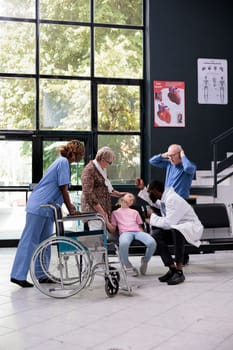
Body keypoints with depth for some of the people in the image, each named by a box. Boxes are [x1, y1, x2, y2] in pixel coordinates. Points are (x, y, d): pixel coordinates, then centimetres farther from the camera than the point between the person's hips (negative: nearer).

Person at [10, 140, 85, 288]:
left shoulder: (63, 162, 18)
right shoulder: (63, 162, -11)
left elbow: (62, 190, 22)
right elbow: (63, 189, -12)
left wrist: (70, 206, 20)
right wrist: (71, 210, -6)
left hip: (46, 208, 10)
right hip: (40, 207, -10)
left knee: (44, 242, 12)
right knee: (29, 241, -6)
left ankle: (42, 275, 18)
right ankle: (18, 275, -2)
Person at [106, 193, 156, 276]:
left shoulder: (135, 212, 34)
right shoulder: (115, 212, 25)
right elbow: (112, 230, 15)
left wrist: (145, 236, 3)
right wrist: (106, 220, -3)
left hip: (138, 232, 3)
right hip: (125, 232, -2)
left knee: (152, 243, -31)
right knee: (123, 244, -41)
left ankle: (145, 260, -1)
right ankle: (128, 266, -14)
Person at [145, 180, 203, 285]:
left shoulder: (172, 199, -23)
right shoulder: (163, 199, 4)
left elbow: (168, 223, -32)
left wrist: (152, 218, -16)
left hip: (192, 227, -9)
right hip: (175, 227, 9)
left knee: (177, 230, -40)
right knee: (155, 235, -14)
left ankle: (179, 271, -30)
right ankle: (172, 268, -12)